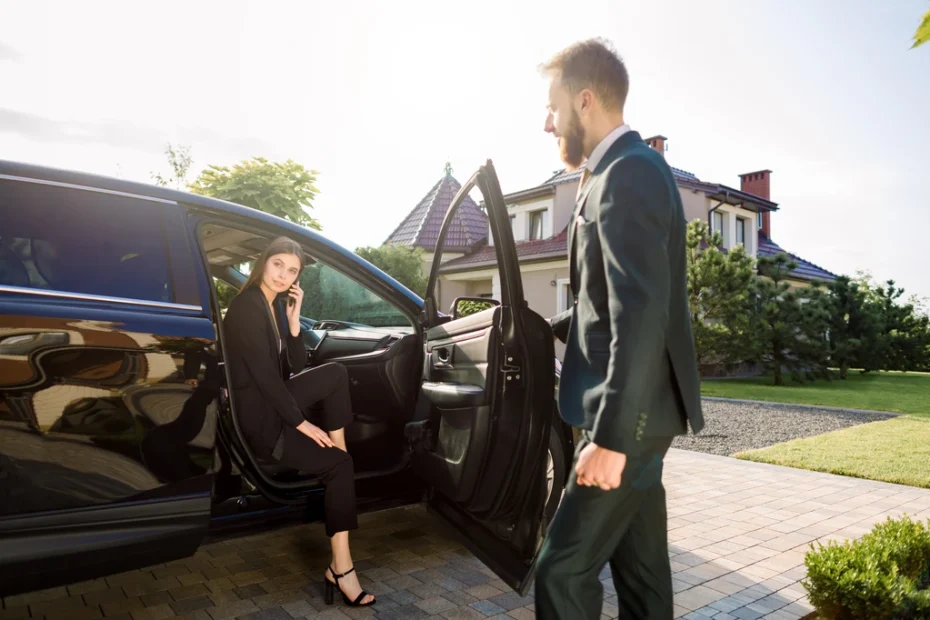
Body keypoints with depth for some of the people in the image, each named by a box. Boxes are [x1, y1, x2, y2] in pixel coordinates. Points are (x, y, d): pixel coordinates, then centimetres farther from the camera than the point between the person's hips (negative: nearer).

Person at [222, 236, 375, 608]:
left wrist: (293, 318, -5)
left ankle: (339, 451, -3)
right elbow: (264, 375, -21)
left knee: (335, 375, -6)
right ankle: (341, 567, -8)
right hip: (257, 418, -8)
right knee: (339, 466, -14)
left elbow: (296, 366, 6)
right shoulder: (247, 306, -18)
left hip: (272, 403, 8)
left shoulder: (276, 305, 9)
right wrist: (302, 423, -16)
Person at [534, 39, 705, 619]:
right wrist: (552, 329, 23)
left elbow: (642, 316, -25)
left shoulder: (628, 173, -16)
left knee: (563, 570, -2)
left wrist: (610, 436, -24)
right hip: (635, 409, 10)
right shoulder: (624, 172, 16)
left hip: (634, 412, -10)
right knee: (639, 567, 18)